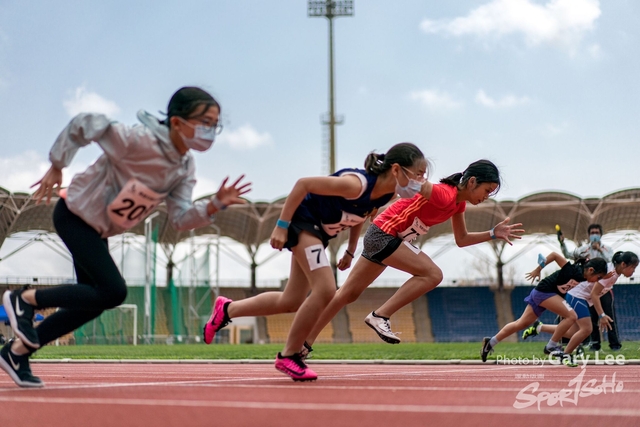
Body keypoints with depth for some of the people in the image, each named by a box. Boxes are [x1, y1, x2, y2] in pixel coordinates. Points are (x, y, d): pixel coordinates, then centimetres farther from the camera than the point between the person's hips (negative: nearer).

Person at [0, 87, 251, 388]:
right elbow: (83, 124, -23)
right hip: (75, 215, -9)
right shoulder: (139, 140, -29)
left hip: (99, 230, 9)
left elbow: (180, 218, -10)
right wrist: (56, 168, -14)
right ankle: (25, 299, -2)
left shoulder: (185, 168, -6)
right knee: (113, 292, -17)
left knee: (92, 303, 10)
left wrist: (215, 205, -27)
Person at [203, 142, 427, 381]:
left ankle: (227, 310, 30)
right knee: (326, 290, -20)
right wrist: (282, 225, -24)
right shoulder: (356, 184, -33)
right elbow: (303, 184, -27)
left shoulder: (388, 195, -9)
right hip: (303, 219, -9)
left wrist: (350, 251, 13)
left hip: (320, 230, 9)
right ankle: (289, 356, -6)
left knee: (291, 302, 12)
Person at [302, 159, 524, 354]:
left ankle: (304, 342, 22)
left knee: (348, 294, 15)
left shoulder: (459, 202, 5)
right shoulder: (445, 195, -24)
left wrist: (493, 233, 6)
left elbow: (461, 239, 14)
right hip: (384, 233, -10)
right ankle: (380, 316, -16)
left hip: (379, 237, 10)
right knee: (432, 274, -18)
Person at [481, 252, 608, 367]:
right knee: (572, 316, -19)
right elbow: (555, 255, -22)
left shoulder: (582, 276, -6)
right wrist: (538, 269, -13)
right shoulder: (573, 271, -26)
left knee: (522, 324, 16)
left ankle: (491, 342, 26)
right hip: (544, 291, -9)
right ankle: (551, 346, -8)